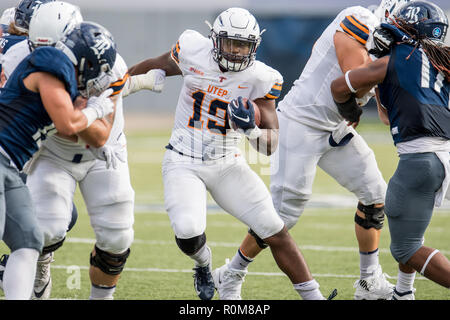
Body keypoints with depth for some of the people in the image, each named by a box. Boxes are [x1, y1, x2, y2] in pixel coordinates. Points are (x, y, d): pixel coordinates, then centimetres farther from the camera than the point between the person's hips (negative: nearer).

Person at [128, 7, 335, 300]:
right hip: (183, 162, -1)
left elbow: (271, 145, -9)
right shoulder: (193, 50, -9)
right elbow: (156, 67, 13)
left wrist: (251, 129, -31)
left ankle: (314, 296, 5)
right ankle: (203, 265, 13)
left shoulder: (260, 78, -10)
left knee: (276, 231, -6)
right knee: (188, 232, -24)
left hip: (227, 164, 1)